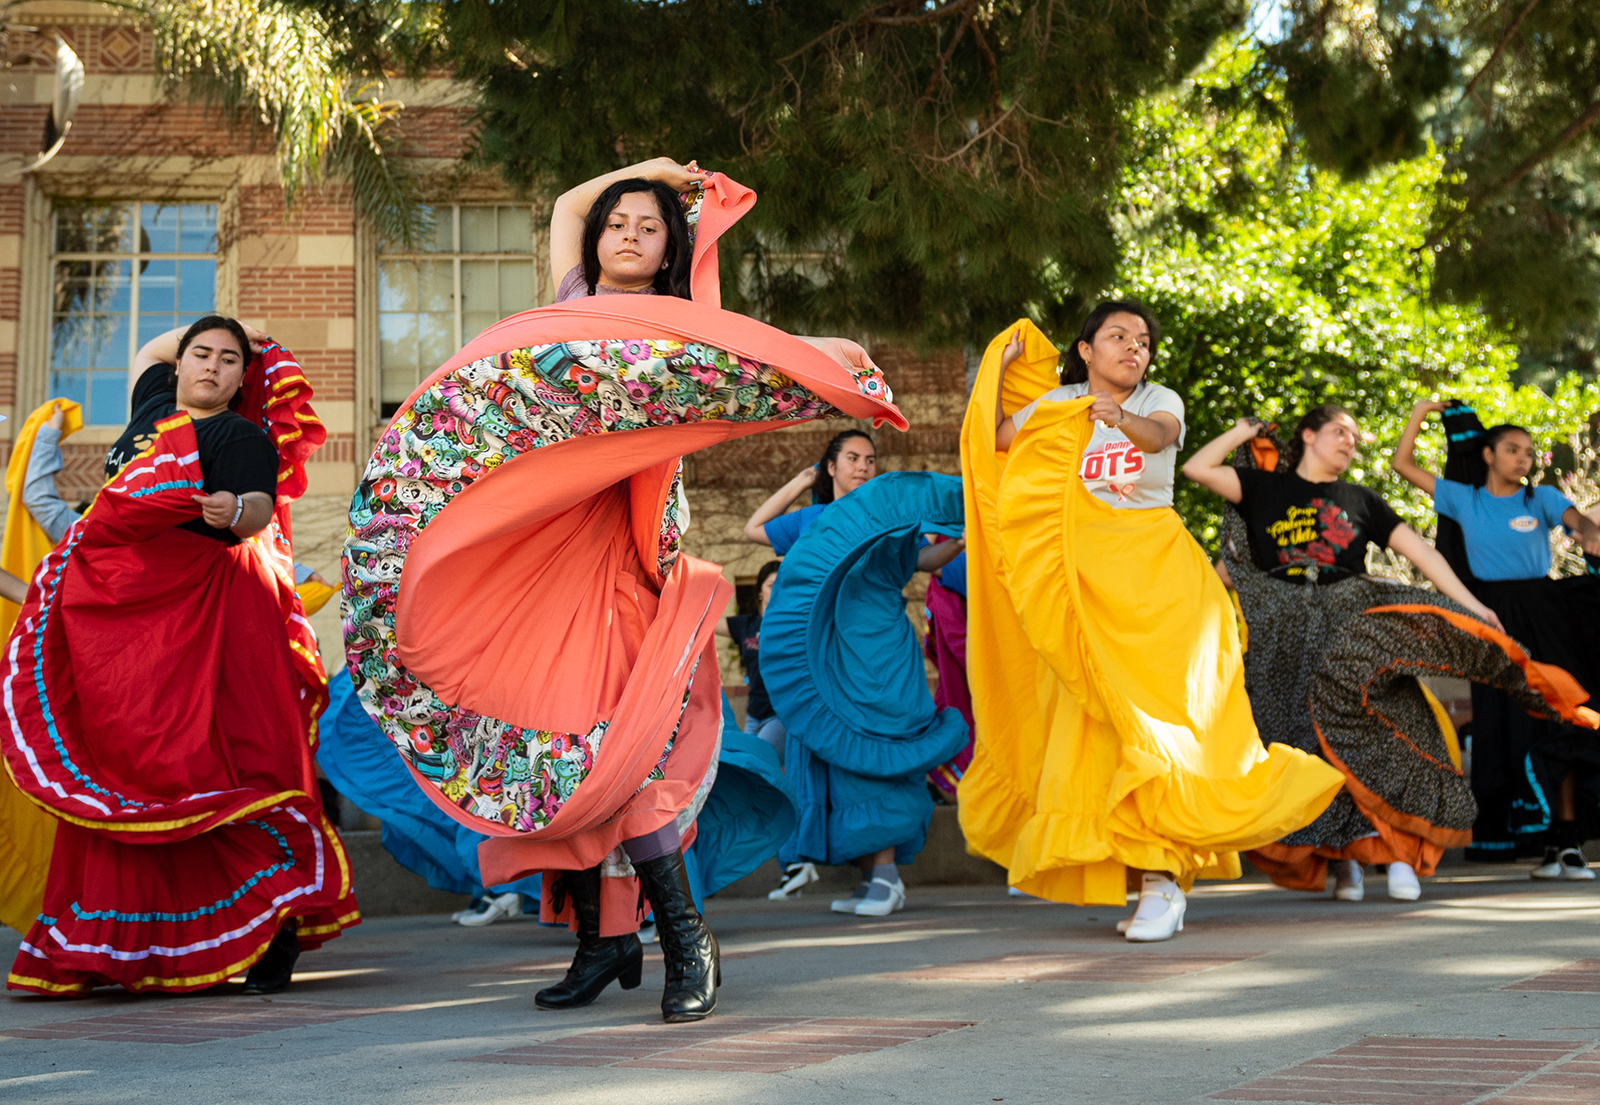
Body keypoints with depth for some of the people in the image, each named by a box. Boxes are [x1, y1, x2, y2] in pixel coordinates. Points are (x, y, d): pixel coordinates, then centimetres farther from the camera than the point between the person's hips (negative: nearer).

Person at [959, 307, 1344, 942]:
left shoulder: (1159, 401, 7)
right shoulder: (1053, 406, 11)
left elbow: (1159, 435, -16)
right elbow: (991, 441, 2)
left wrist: (1121, 420, -37)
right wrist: (999, 367, 0)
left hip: (1156, 574, -2)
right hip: (1084, 579, 2)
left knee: (1153, 711, -14)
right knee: (1093, 714, -3)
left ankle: (1162, 873, -18)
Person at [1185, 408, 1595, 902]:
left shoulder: (1362, 501, 20)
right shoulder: (1266, 488, 15)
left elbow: (1420, 551, 11)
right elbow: (1197, 468, 5)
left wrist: (1470, 606, 2)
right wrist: (1243, 432, 15)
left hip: (1352, 621, 1)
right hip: (1286, 632, -1)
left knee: (1378, 724, -19)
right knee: (1309, 742, -9)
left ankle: (1398, 851, -17)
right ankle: (1341, 857, -3)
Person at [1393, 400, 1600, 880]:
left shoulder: (1541, 497, 4)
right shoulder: (1464, 499, 9)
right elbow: (1403, 464, 11)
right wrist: (1418, 415, 5)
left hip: (1543, 615, -2)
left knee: (1555, 718, -7)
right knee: (1505, 725, 2)